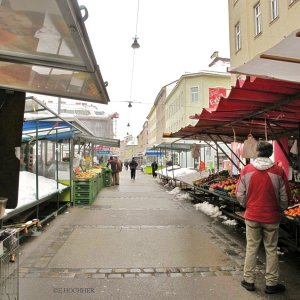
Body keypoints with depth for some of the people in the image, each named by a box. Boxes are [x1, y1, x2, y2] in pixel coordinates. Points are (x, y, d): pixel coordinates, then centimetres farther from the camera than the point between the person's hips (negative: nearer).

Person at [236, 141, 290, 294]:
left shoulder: (246, 170, -9)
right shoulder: (278, 171, -12)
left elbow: (239, 194, -3)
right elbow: (285, 197, -4)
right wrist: (280, 209, 16)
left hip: (252, 216, 1)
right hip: (271, 217, -1)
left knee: (251, 248, 14)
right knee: (271, 250, 13)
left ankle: (248, 280, 24)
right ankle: (271, 284, 25)